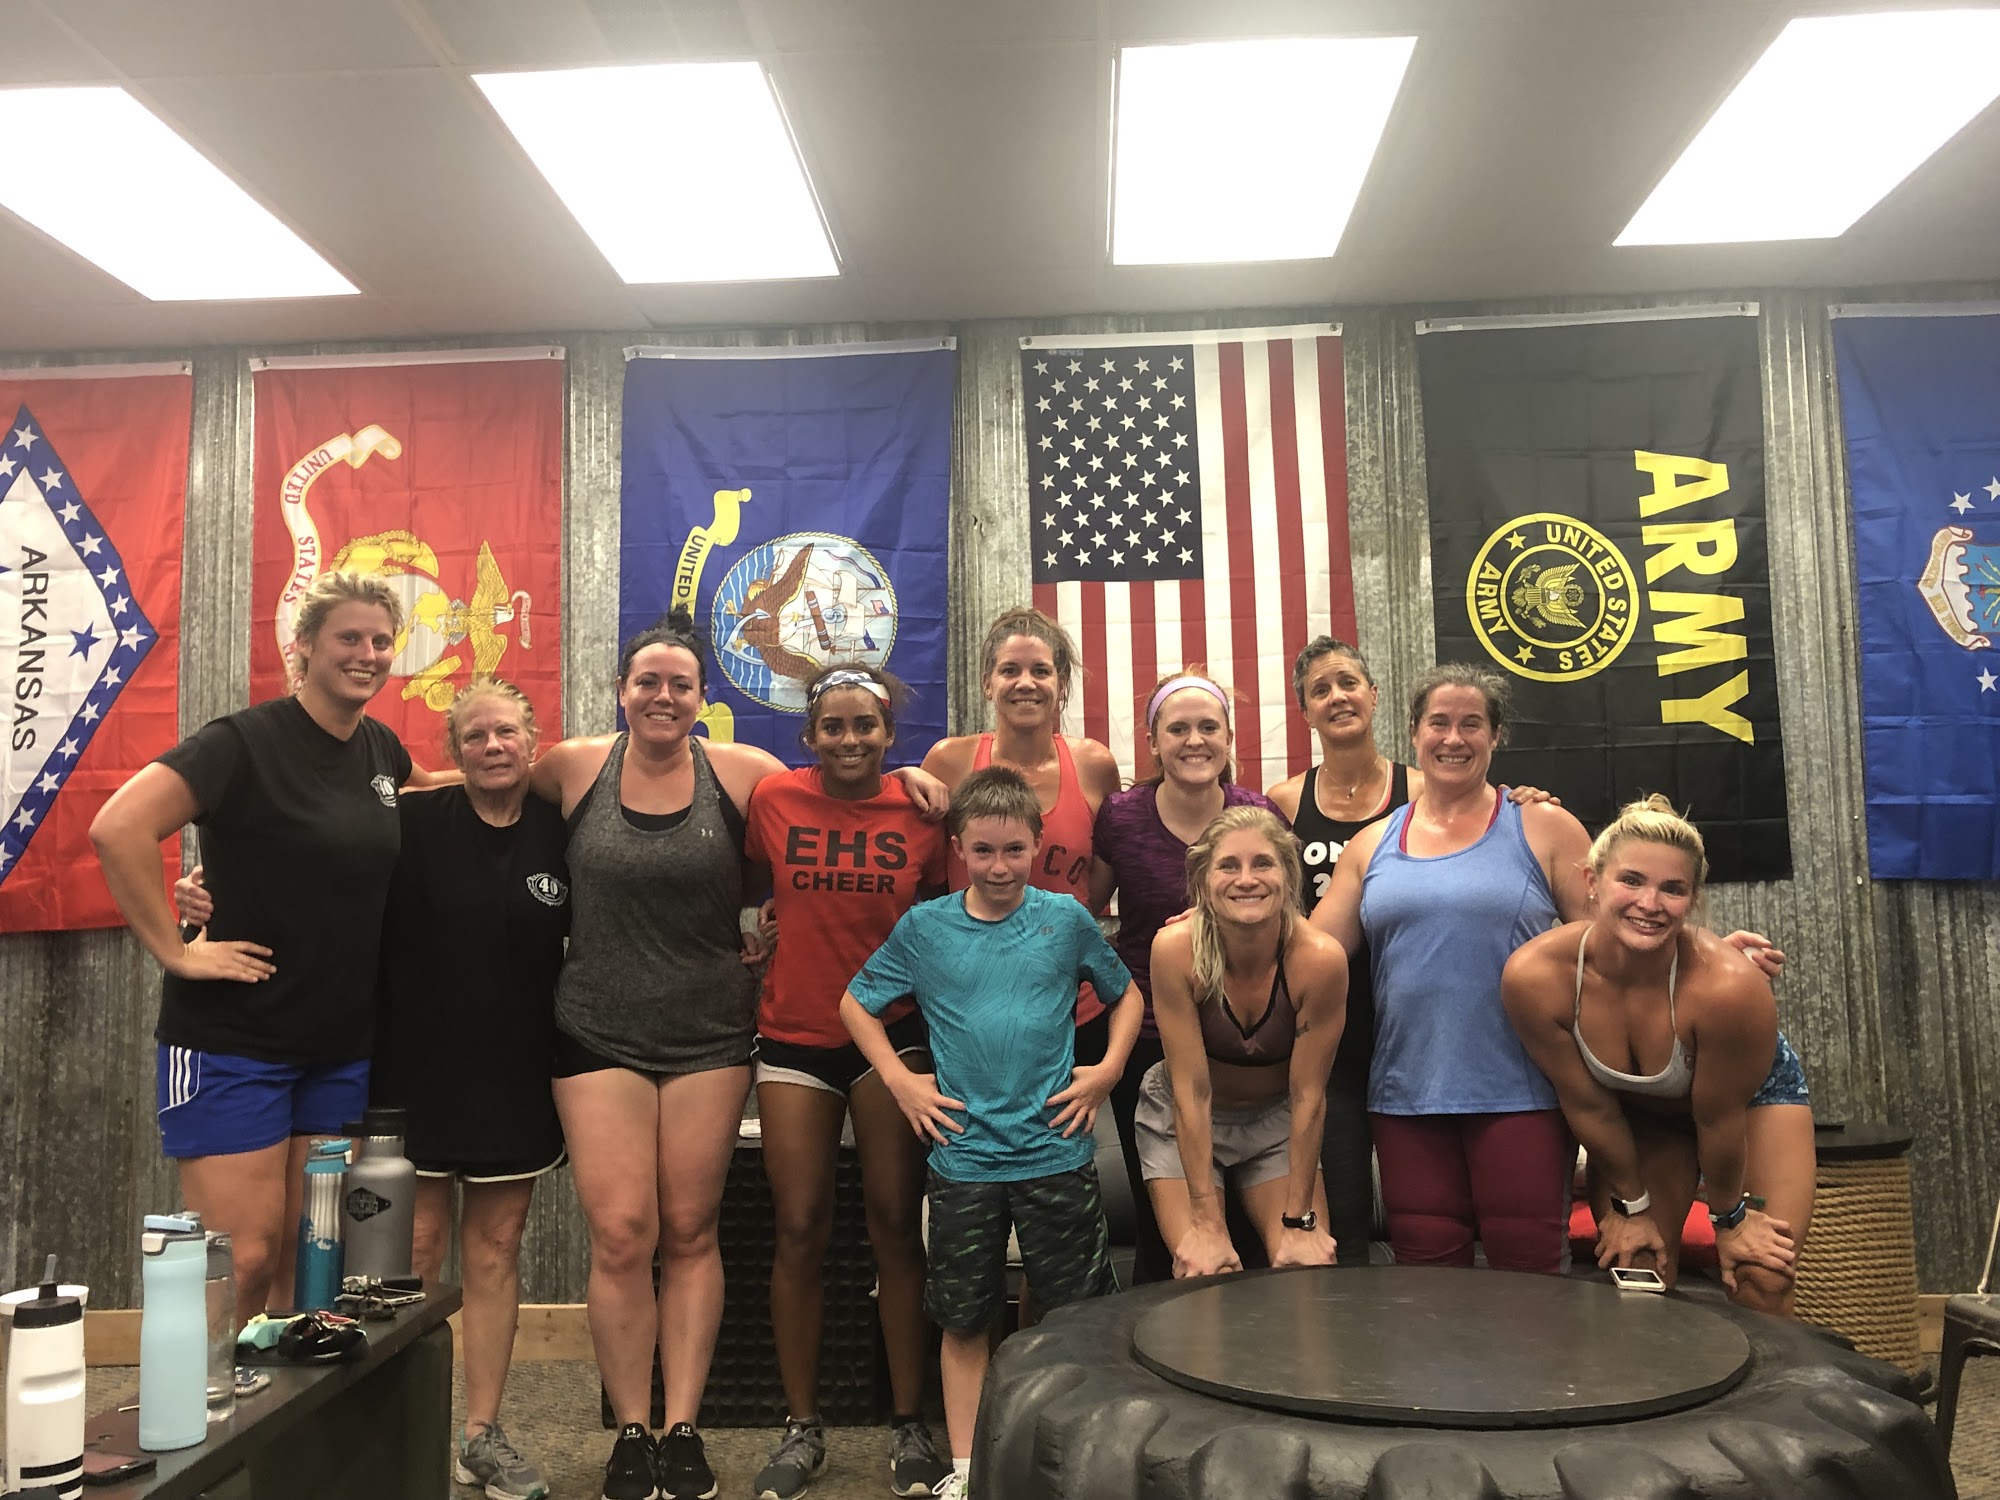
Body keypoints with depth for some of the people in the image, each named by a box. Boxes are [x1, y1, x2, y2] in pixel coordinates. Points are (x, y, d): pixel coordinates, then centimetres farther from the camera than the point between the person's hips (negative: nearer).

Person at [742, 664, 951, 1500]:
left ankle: (910, 1427, 18)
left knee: (896, 1225, 5)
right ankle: (802, 1427, 20)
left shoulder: (921, 811, -4)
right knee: (800, 1231, 5)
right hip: (795, 1037, 1)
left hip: (891, 1032, 0)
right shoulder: (773, 800, -4)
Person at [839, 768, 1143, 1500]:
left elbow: (1126, 994, 13)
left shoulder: (1067, 918, -1)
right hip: (964, 1157, 1)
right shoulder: (924, 926, -1)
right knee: (964, 1320, 11)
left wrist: (1108, 1070, 1)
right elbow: (857, 1005, 10)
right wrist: (899, 1081, 1)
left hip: (1056, 1152, 0)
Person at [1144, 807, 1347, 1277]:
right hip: (1183, 1121, -1)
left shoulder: (1319, 958, -27)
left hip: (1277, 1119, 1)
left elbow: (1307, 1097, -18)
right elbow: (1191, 1092, -23)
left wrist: (1300, 1221, -14)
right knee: (1203, 1274, -15)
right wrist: (1208, 1224, -23)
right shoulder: (1175, 949, -28)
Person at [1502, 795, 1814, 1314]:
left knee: (1762, 1286, -9)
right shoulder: (1534, 976, -33)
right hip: (1631, 1109, 2)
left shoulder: (1728, 985, -40)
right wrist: (1631, 1203, -6)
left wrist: (1729, 1217, -8)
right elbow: (1588, 1106, -18)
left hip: (1753, 1096, -1)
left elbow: (1719, 1120, -23)